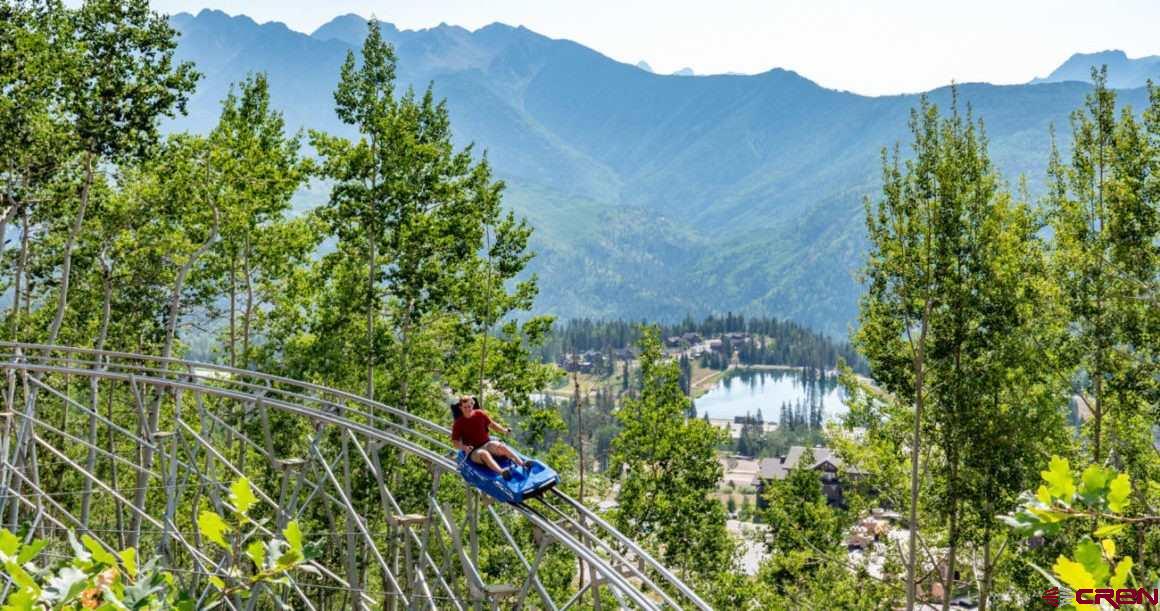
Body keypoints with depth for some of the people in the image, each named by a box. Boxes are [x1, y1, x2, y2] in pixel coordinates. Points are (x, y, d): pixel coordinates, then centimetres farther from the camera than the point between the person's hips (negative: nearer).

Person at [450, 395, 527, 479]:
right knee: (484, 454, -39)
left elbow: (492, 424, 18)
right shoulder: (458, 424, 0)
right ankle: (501, 472, -65)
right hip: (473, 451, -3)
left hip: (487, 444, 3)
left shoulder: (480, 414, 8)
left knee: (500, 446, -31)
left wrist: (504, 430, 1)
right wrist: (464, 447, -19)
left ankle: (522, 464, -39)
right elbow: (455, 441, 1)